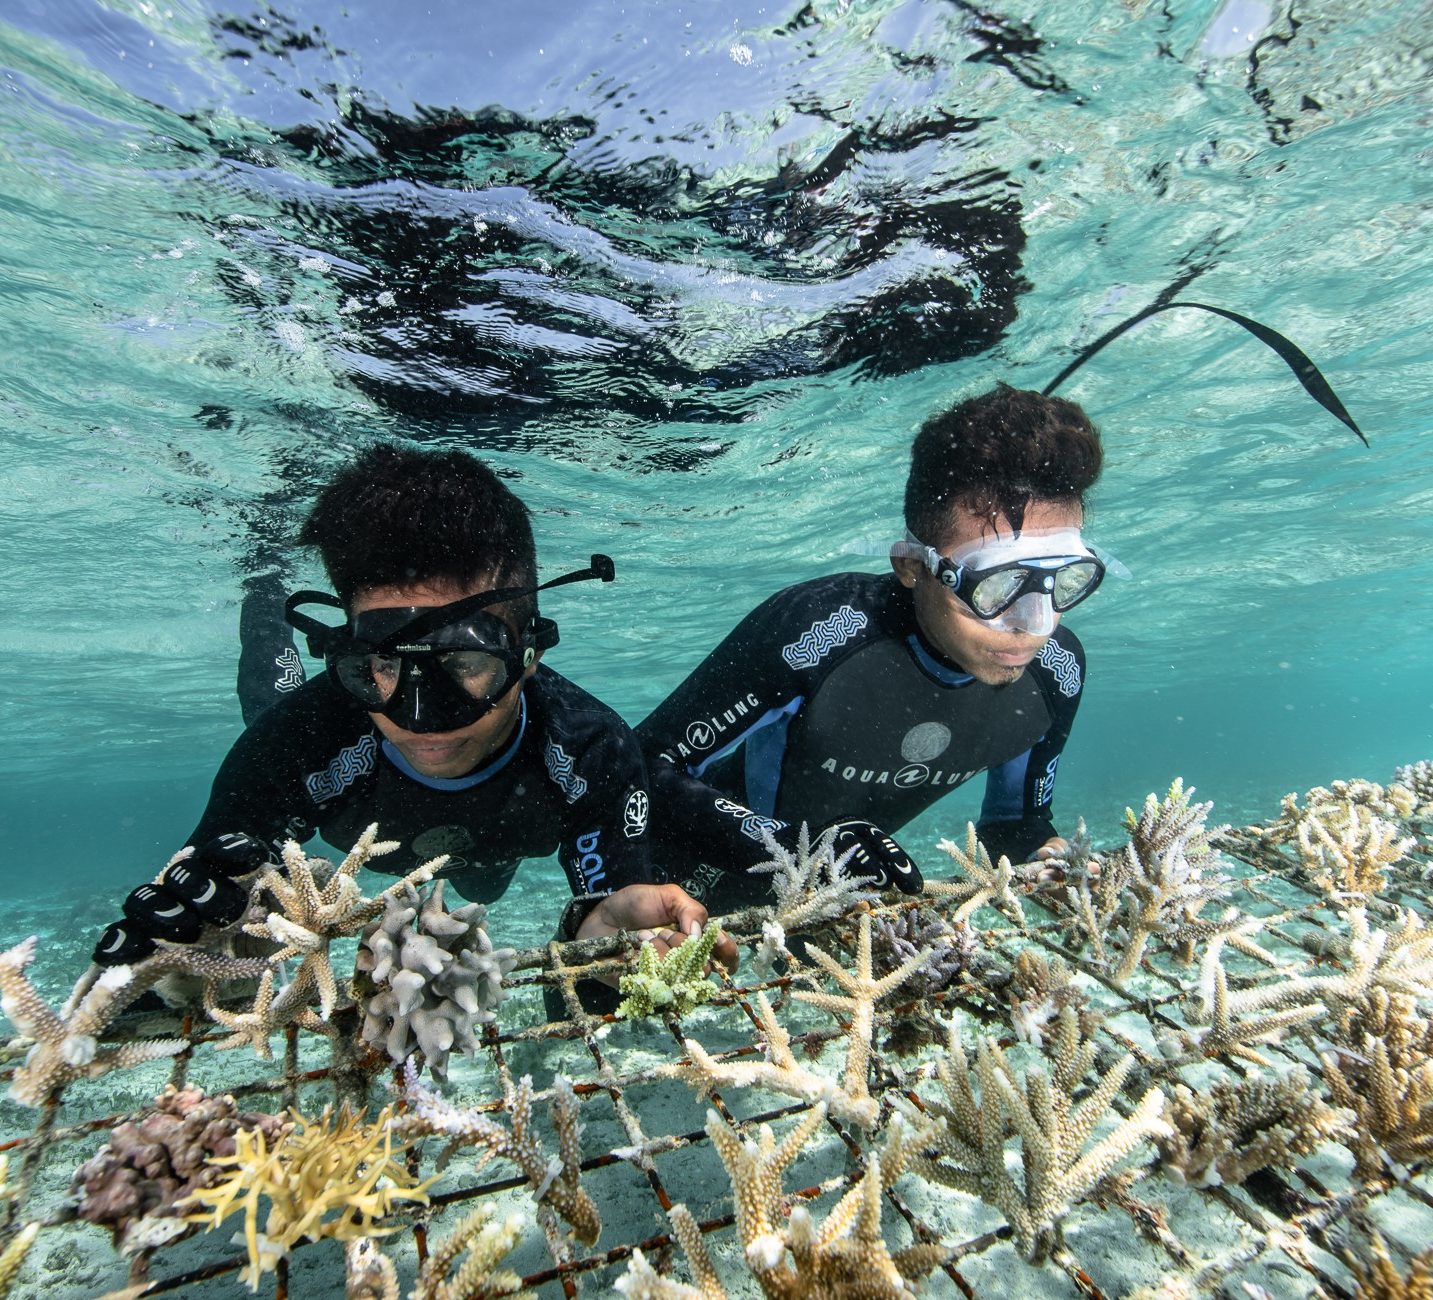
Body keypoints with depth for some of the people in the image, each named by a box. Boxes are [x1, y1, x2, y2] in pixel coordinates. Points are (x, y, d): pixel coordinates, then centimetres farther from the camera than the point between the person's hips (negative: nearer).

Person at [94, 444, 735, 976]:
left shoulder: (592, 752, -43)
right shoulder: (295, 743, -43)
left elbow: (608, 930, -37)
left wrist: (607, 922, -61)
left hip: (503, 835, 1)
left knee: (484, 885, 38)